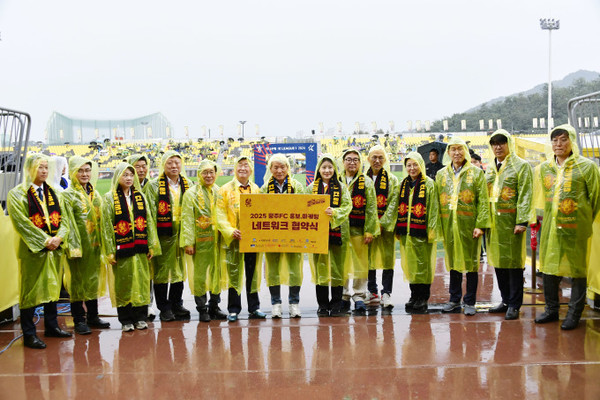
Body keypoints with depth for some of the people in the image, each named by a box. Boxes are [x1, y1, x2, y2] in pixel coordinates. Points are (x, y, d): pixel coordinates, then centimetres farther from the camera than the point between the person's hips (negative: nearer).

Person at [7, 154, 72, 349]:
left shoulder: (53, 193, 12)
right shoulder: (17, 194, -4)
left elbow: (64, 218, 8)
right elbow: (21, 222, -13)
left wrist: (58, 237, -11)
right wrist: (44, 241, -18)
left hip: (54, 248, 6)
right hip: (32, 250, -5)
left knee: (52, 287, 12)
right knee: (31, 291, -2)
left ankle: (51, 326, 25)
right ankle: (29, 334, 4)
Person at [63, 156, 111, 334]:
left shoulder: (95, 194, 13)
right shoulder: (68, 195, -5)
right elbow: (69, 223, -12)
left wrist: (103, 243, 10)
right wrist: (73, 246, -19)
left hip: (95, 244, 6)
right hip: (78, 244, -6)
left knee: (93, 279, 12)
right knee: (77, 280, 1)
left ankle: (93, 316, 23)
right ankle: (79, 320, 9)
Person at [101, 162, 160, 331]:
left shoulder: (140, 196, 10)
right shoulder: (110, 198, 1)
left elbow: (149, 221, 11)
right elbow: (106, 226, -3)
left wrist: (152, 246, 4)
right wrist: (110, 251, -9)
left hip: (140, 247, 3)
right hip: (121, 248, -3)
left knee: (141, 281, 4)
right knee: (123, 283, 1)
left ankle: (140, 317, 14)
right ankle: (125, 320, 11)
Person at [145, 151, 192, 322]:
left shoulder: (188, 185, 10)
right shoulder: (153, 185, -1)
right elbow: (150, 213, -5)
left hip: (182, 234, 4)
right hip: (163, 235, -3)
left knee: (179, 269, 10)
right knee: (161, 270, 1)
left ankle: (176, 304, 22)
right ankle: (164, 308, 10)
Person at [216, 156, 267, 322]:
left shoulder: (256, 189, 11)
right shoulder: (225, 189, 0)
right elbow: (220, 215, -4)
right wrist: (230, 231, -16)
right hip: (234, 239, -3)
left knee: (253, 274, 9)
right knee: (234, 274, 2)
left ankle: (254, 308, 18)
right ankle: (234, 309, 12)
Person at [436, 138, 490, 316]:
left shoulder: (476, 172, 2)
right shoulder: (441, 174, 13)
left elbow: (483, 201, -3)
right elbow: (437, 201, 11)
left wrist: (480, 225, -11)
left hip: (469, 224, -3)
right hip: (449, 225, 3)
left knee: (471, 261, 1)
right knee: (453, 261, 9)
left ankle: (470, 302, 11)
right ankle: (454, 299, 21)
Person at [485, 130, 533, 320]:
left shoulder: (521, 166, -2)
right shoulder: (490, 168, 17)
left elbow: (525, 196, -8)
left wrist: (522, 221, -16)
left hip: (511, 221, -6)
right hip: (493, 223, 6)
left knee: (513, 262, -3)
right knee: (498, 261, 10)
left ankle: (514, 304, 5)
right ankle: (505, 300, 21)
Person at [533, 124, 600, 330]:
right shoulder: (543, 168, 10)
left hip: (576, 228, -4)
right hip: (551, 226, 4)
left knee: (577, 268, 2)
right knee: (549, 266, 8)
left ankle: (574, 313, 11)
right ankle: (551, 309, 21)